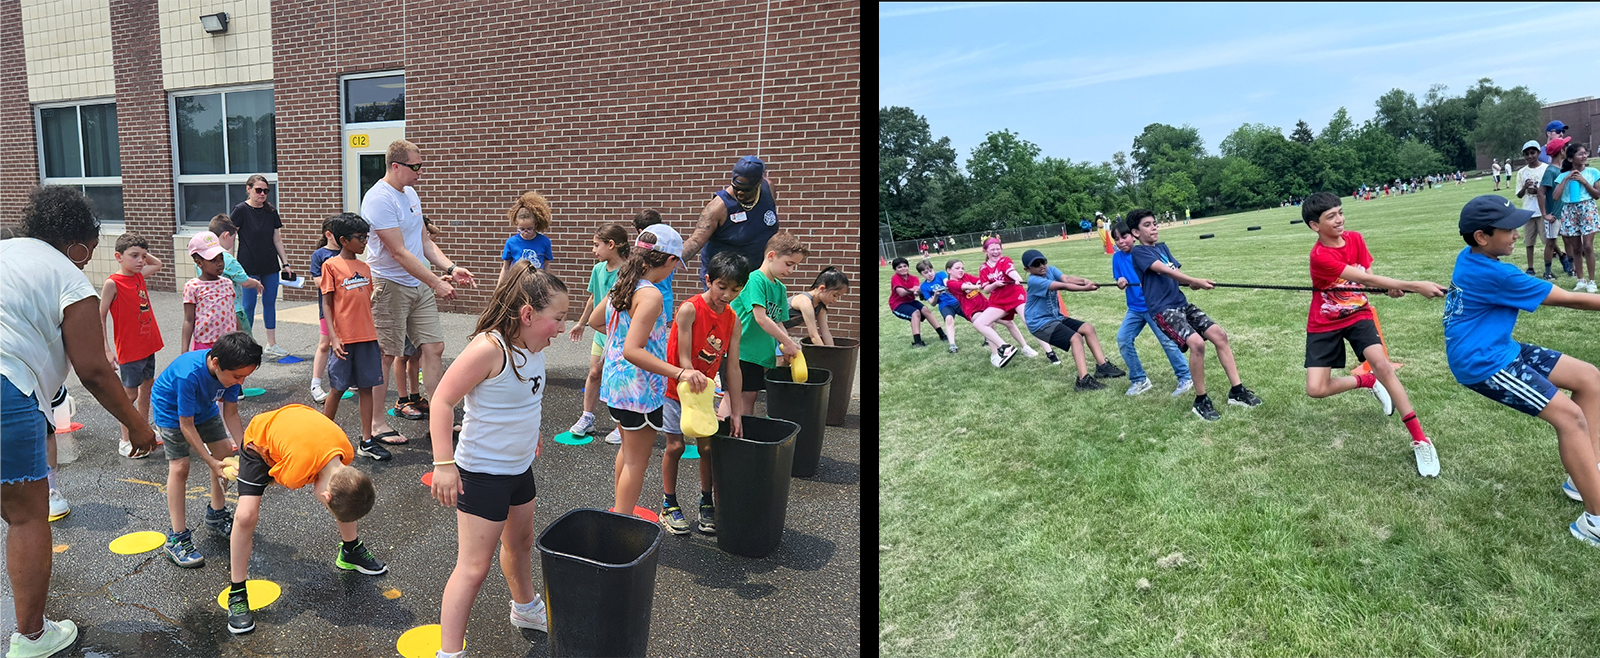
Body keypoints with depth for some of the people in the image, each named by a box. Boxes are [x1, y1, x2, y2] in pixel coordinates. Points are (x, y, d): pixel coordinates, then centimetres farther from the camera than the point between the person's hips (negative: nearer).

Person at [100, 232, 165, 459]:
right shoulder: (112, 283, -15)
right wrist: (106, 350, -20)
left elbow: (158, 264, 28)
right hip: (129, 349, -7)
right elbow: (99, 318, -15)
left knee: (147, 387, 16)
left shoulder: (139, 276, 5)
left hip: (148, 345, 7)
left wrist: (143, 253, 9)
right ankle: (125, 442, 12)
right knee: (130, 394, 1)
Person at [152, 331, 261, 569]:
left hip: (203, 404, 6)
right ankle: (177, 539, -8)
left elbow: (231, 414, -13)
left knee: (224, 451, 6)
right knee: (180, 465, -14)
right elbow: (186, 425, -32)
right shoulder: (189, 374, -43)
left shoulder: (230, 370, -25)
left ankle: (216, 513, 27)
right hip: (170, 408, -6)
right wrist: (211, 463, -32)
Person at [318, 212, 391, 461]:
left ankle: (366, 442, 12)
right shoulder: (331, 265, -3)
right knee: (337, 389, 5)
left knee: (367, 386, 6)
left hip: (367, 337, 5)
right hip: (344, 339, -5)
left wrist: (378, 337, 16)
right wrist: (333, 337, -13)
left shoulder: (365, 267, 12)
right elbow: (327, 304, -5)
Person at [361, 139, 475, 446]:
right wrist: (436, 283, -19)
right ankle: (376, 423, 12)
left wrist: (450, 268, 3)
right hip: (389, 285, -8)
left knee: (434, 346, 6)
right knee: (385, 355, 0)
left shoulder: (410, 194, 13)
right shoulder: (379, 199, -15)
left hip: (419, 284, 8)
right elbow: (399, 252, -19)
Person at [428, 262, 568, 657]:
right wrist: (444, 463, -27)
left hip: (519, 466, 9)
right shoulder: (489, 348, -26)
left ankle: (525, 608, 51)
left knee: (520, 542, 27)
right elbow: (443, 400, -25)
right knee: (473, 567, -4)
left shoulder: (534, 347, -1)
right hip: (482, 472, -9)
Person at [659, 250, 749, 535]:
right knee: (675, 446, 0)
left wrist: (736, 412, -6)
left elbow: (733, 367, -4)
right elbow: (684, 360, -22)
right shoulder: (690, 310, -22)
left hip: (704, 388, 5)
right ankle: (669, 505, 17)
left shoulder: (732, 319, -6)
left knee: (708, 446, 4)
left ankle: (706, 504, 21)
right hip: (676, 387, -4)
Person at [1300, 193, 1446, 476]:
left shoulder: (1356, 239, -7)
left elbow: (1368, 275, -2)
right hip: (1324, 324, -3)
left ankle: (1419, 440, -17)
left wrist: (1392, 287, -26)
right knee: (1315, 389, -12)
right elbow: (1365, 279, -30)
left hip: (1357, 314, 3)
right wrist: (1414, 286, -36)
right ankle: (1368, 381, 18)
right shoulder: (1319, 256, -26)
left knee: (1381, 363, -23)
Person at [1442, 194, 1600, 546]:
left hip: (1499, 348, 11)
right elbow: (1568, 299, -15)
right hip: (1482, 363, -11)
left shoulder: (1469, 258, 4)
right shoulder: (1495, 275, -24)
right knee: (1570, 415, -17)